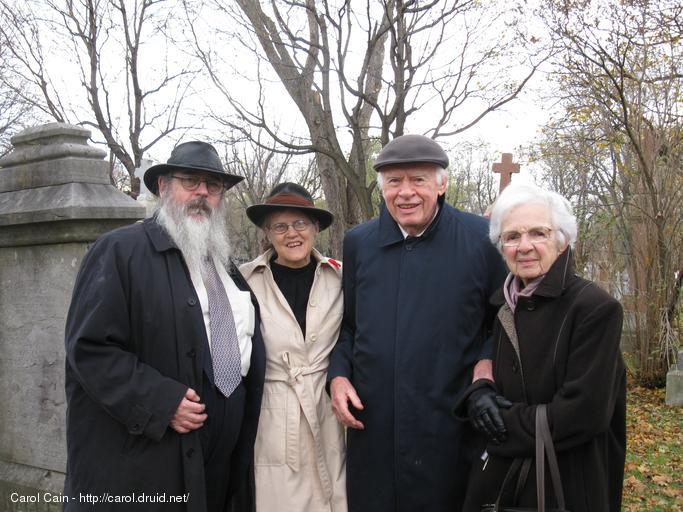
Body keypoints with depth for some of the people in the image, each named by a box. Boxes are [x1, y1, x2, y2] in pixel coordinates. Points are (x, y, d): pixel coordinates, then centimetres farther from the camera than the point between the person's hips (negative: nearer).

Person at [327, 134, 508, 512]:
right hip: (372, 426, 3)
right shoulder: (358, 243, 6)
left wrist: (488, 361, -11)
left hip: (451, 427, -2)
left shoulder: (482, 239, -4)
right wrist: (338, 374, 1)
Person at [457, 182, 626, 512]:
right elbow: (477, 367, 12)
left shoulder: (595, 308, -16)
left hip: (565, 485, -5)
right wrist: (476, 393, -10)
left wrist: (505, 424, -13)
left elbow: (585, 412, -20)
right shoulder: (500, 305, 3)